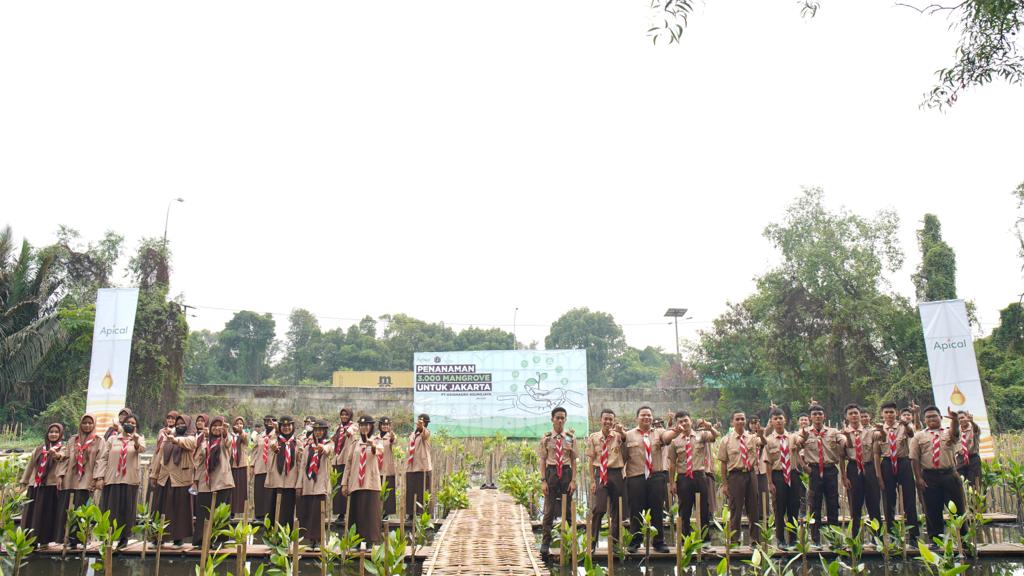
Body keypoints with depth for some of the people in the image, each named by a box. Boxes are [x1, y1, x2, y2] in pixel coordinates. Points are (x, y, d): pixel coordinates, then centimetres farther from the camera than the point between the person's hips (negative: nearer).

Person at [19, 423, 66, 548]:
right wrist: (24, 480, 16)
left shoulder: (63, 448, 0)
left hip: (52, 485, -4)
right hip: (36, 485, 4)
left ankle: (44, 540, 2)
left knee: (49, 513, -3)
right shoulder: (39, 449, 14)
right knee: (33, 513, 5)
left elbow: (63, 455, -24)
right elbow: (31, 465, 19)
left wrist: (57, 455, -47)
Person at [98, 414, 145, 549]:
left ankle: (124, 537, 11)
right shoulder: (112, 439, 10)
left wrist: (136, 441, -39)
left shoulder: (139, 438, 6)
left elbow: (142, 449, -17)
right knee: (110, 509, 2)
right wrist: (100, 477, -3)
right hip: (112, 479, 1)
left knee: (127, 509, 2)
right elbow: (103, 458, 8)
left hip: (130, 480, -1)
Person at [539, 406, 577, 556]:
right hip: (551, 472, -1)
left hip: (567, 473, 1)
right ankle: (545, 542, 7)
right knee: (549, 509, 1)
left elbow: (574, 461, 6)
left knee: (568, 508, 9)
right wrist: (543, 481, -5)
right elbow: (542, 461, 1)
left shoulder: (570, 438, 5)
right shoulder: (546, 438, 1)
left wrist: (573, 480, -1)